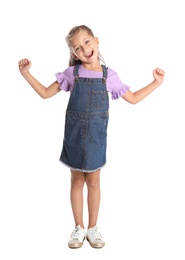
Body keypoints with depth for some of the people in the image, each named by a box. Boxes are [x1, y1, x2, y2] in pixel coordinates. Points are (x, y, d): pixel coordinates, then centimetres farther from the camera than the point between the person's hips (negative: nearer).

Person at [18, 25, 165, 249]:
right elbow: (45, 93, 4)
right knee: (77, 181, 10)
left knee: (93, 181, 9)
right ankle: (79, 228, 25)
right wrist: (26, 73, -4)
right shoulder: (72, 73, -1)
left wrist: (156, 83, 2)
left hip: (96, 136, 0)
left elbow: (133, 98, 8)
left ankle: (93, 228, 25)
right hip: (74, 134, 0)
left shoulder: (109, 75, -1)